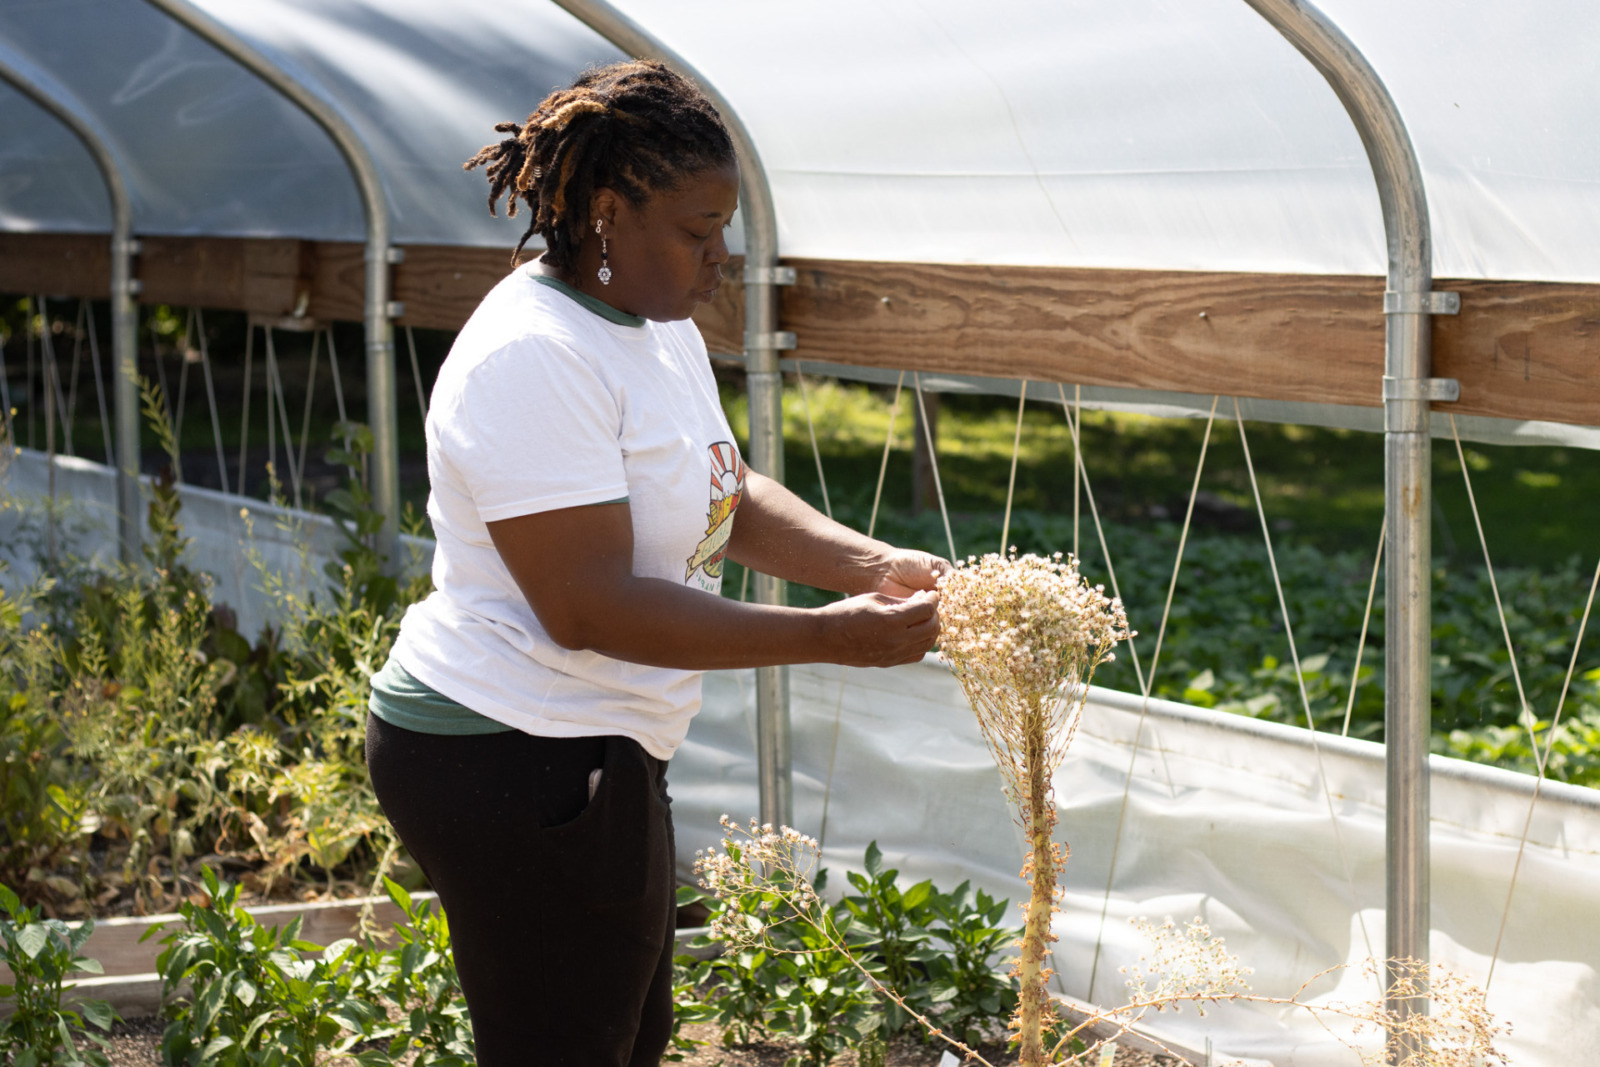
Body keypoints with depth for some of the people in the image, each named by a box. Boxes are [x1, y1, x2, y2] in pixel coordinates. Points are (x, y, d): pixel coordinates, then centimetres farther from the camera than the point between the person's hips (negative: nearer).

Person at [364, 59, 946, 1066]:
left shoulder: (659, 322, 9)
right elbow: (589, 608, -27)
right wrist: (830, 637, -25)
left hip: (590, 754, 11)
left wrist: (870, 564, -4)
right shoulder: (535, 358, -23)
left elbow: (727, 493, 14)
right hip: (513, 765, -11)